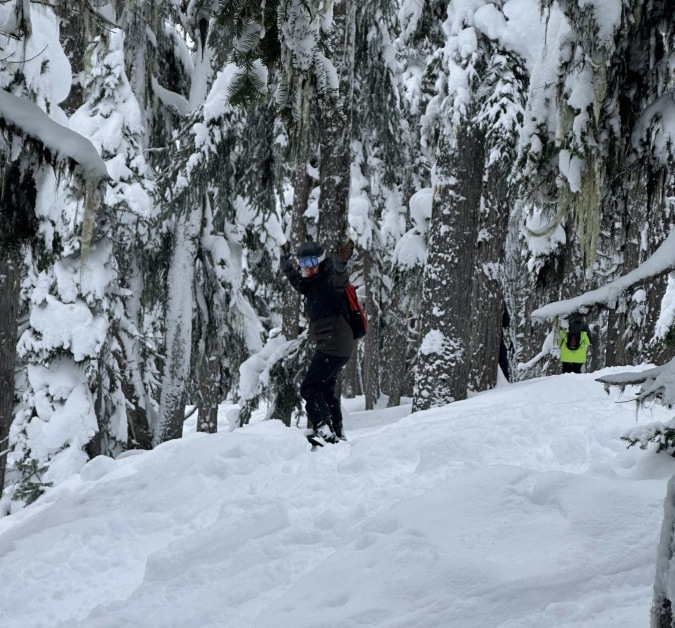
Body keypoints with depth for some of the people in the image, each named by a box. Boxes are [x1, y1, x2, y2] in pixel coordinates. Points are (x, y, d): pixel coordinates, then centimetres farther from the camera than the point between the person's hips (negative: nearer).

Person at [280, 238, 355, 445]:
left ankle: (323, 429, -21)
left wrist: (341, 262, -56)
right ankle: (337, 433, 26)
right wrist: (286, 259, 45)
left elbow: (340, 279, -37)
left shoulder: (330, 281, -12)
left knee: (310, 388, -13)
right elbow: (294, 277, 38)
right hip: (336, 347, 10)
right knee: (325, 390, 19)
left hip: (333, 344, -10)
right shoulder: (310, 284, 15)